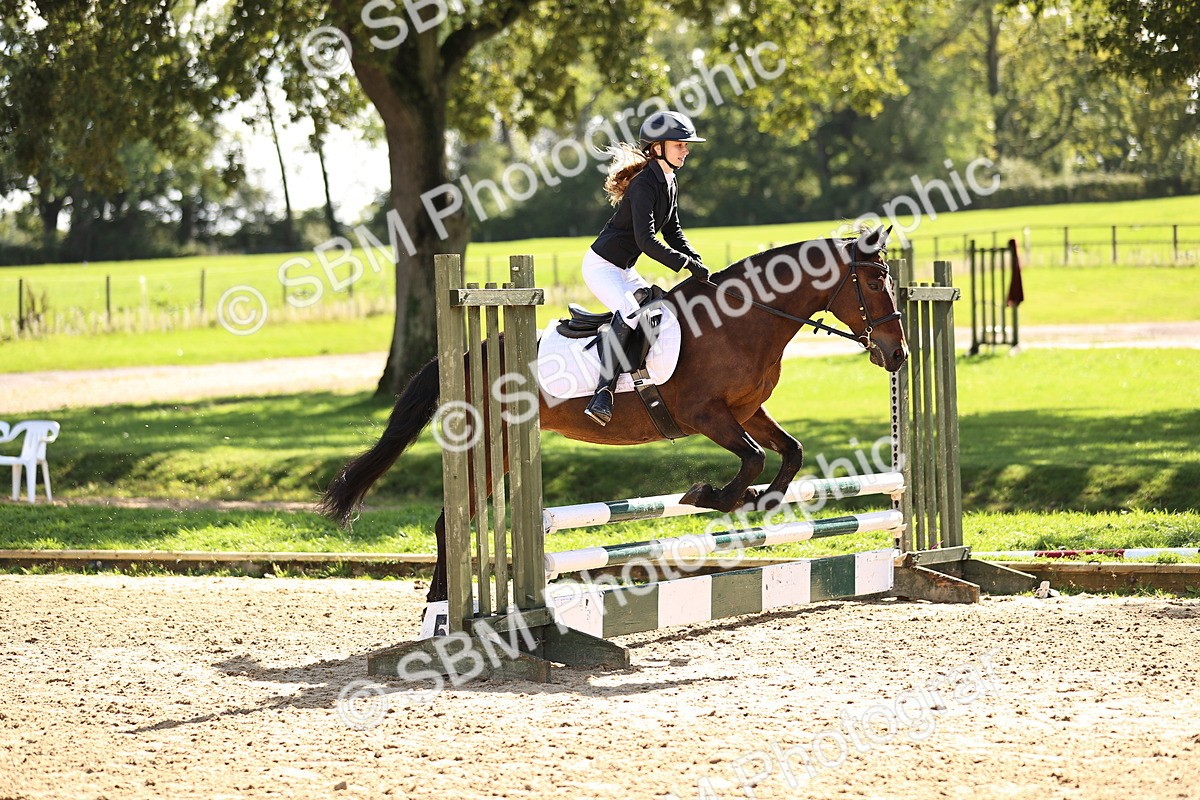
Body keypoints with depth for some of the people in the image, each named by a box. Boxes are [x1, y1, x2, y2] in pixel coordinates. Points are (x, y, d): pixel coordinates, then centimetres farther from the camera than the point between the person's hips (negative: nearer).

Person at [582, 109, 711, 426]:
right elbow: (646, 240, -29)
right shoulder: (644, 184, -22)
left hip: (623, 270, 11)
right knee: (630, 311, -32)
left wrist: (698, 263, 2)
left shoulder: (668, 183, 9)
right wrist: (686, 264, -26)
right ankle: (602, 395, -39)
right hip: (601, 266, -11)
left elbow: (673, 233, 16)